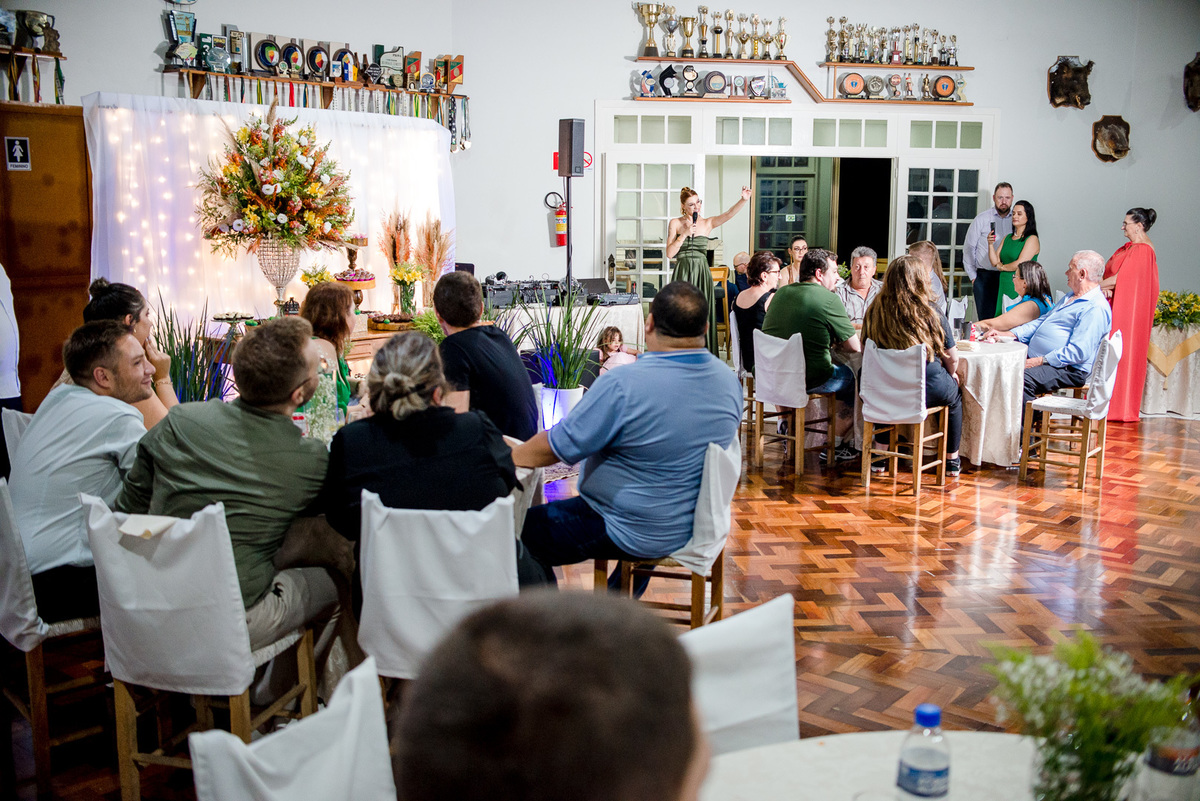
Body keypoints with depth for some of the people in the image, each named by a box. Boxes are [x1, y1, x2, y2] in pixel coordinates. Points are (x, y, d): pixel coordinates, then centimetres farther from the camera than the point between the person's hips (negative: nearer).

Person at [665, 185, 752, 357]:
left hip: (702, 274, 1)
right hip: (683, 273, -1)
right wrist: (684, 234, -11)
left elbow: (729, 214, -11)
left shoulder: (707, 223, 7)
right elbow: (669, 253, -3)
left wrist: (743, 199, -28)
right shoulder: (676, 223, 4)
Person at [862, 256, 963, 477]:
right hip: (927, 392, -3)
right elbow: (952, 358, -3)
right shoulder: (932, 314, -13)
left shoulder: (874, 312, -7)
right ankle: (952, 459, 39)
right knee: (955, 395, 31)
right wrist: (951, 375, 22)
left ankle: (881, 456, 37)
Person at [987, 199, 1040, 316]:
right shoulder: (1007, 238, 15)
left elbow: (1020, 264, -14)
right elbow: (994, 262, 10)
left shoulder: (1032, 239, -6)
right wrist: (991, 244, -4)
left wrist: (1002, 266, 2)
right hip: (1004, 287, 6)